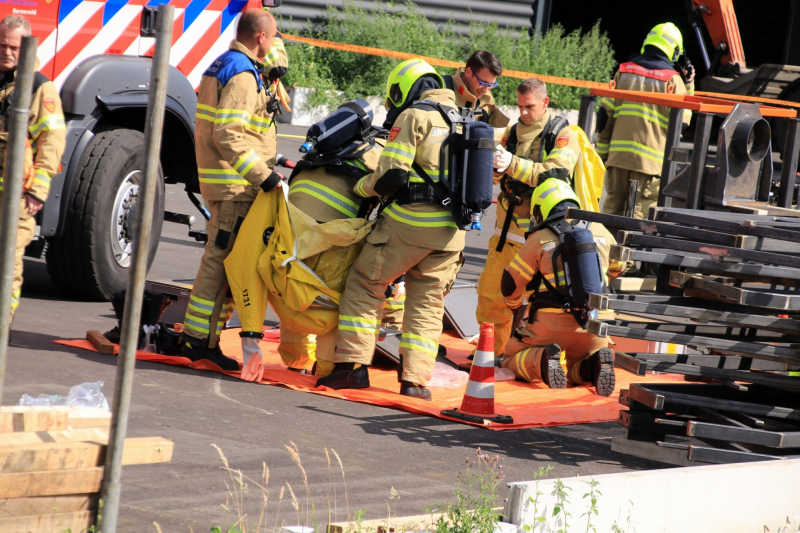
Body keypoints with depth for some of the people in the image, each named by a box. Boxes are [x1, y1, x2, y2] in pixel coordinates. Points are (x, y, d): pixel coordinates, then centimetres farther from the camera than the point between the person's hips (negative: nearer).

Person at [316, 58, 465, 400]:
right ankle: (415, 379, 6)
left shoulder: (413, 116, -5)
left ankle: (353, 365, 0)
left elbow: (392, 175, -12)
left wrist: (362, 186, 5)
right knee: (427, 303, 12)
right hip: (451, 230, 6)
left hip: (410, 220, -6)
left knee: (364, 286, 6)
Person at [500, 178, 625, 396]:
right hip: (592, 327, 3)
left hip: (550, 325, -3)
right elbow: (617, 268, 26)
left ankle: (542, 360, -16)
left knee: (511, 360, 18)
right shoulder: (600, 231, 8)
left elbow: (511, 284, 3)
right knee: (578, 372, 26)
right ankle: (596, 364, -11)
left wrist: (515, 307, 26)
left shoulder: (539, 239, -2)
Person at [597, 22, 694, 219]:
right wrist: (688, 88, 7)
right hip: (650, 158, -4)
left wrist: (603, 151, 15)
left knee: (613, 205, 11)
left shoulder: (624, 72, 9)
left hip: (618, 154, 4)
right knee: (641, 211, -3)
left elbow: (605, 113, 8)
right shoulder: (673, 80, -2)